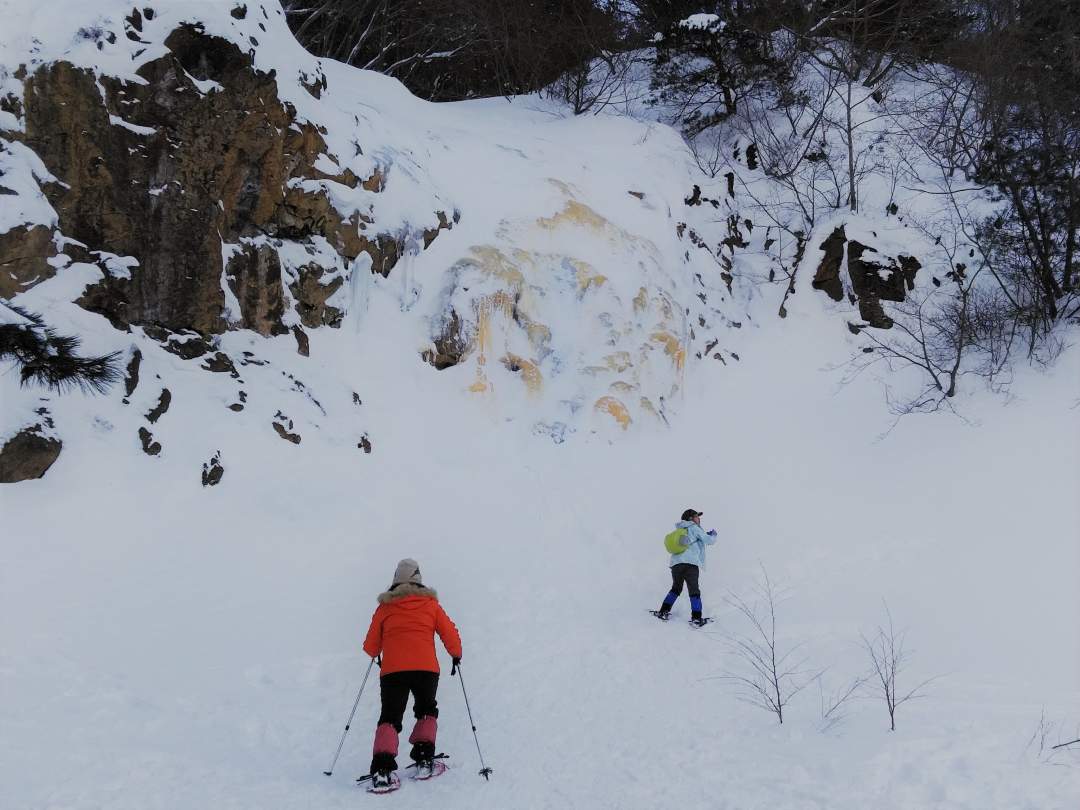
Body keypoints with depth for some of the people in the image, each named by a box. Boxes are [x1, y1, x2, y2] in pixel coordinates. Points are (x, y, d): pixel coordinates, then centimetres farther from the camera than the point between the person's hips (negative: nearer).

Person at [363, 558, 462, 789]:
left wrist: (377, 654, 38)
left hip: (392, 670, 0)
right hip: (426, 668, 0)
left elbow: (370, 647, 15)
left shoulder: (385, 606, 12)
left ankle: (382, 768, -12)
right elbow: (451, 636, 8)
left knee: (390, 718, 8)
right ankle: (424, 758, 9)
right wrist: (456, 655, 28)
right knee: (426, 711, 23)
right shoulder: (430, 603, 11)